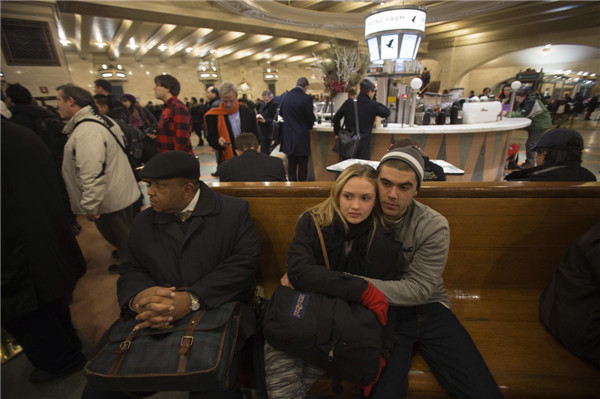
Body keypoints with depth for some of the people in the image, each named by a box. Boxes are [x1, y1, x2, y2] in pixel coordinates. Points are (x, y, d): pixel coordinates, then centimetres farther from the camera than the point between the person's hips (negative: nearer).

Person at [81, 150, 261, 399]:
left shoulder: (235, 211, -3)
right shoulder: (143, 222, 12)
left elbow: (243, 263, -12)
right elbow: (132, 270, 8)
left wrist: (192, 299, -23)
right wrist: (138, 297, -17)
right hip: (154, 320, 4)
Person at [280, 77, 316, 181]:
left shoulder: (286, 96, 3)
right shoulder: (306, 98, -15)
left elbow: (281, 113, 16)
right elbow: (311, 118, -8)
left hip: (288, 137, 5)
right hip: (301, 137, -5)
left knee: (291, 164, 14)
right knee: (302, 165, 5)